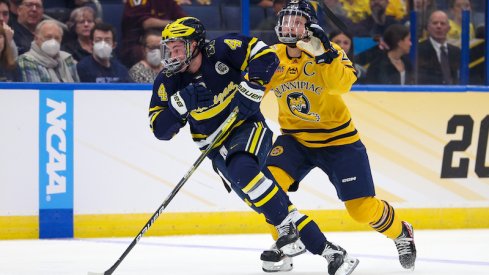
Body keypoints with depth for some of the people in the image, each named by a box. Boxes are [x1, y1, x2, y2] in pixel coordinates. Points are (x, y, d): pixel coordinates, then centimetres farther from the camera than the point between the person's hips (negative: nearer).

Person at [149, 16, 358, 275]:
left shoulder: (222, 49, -15)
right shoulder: (168, 82, -6)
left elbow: (266, 56, -13)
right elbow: (160, 129, -8)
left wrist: (251, 86, -26)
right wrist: (180, 103, -24)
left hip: (248, 127, -4)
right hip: (217, 146, 4)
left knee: (242, 170, -35)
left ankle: (286, 228, -22)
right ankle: (321, 247, -6)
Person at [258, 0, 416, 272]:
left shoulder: (330, 51, -14)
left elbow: (343, 83, -33)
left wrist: (324, 54, -44)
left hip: (338, 139, -3)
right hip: (295, 138, 3)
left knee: (362, 208, -5)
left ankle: (401, 233, 27)